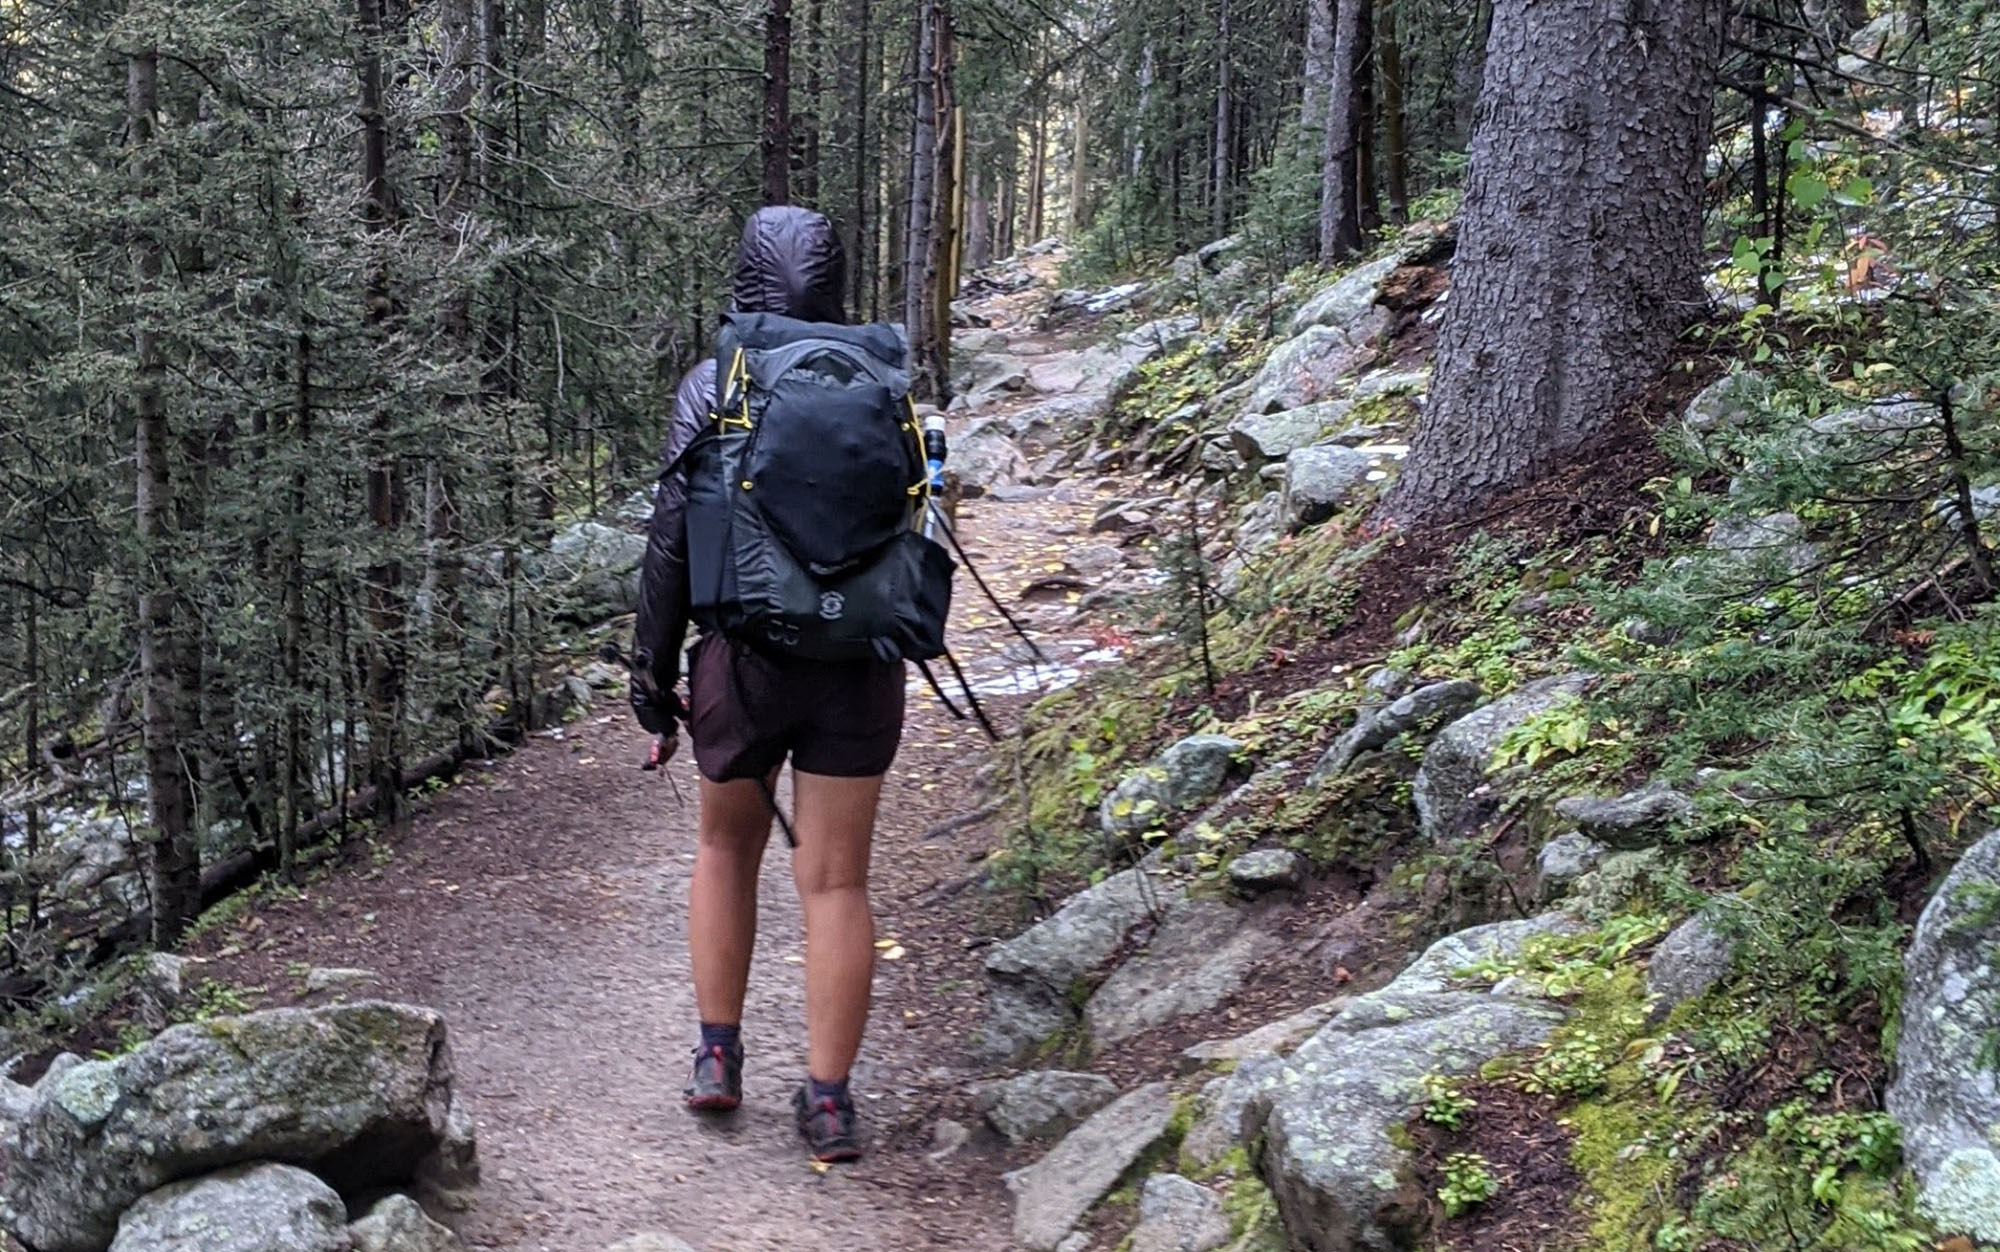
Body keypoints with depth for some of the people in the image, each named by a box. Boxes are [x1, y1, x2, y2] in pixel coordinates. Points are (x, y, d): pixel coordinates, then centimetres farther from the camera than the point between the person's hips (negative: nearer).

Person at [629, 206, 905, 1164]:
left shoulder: (712, 389, -5)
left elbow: (673, 542, -7)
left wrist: (656, 673, 0)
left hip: (745, 658, -1)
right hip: (860, 660, 1)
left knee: (727, 847, 21)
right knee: (836, 882, 5)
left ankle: (718, 1056, 20)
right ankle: (828, 1101, 5)